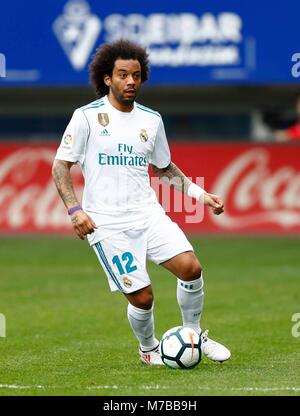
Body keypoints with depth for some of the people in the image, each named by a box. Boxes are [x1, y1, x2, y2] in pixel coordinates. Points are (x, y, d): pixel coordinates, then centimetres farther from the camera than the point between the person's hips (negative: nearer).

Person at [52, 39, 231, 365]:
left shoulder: (151, 120, 10)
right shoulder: (87, 116, -4)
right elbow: (61, 165, -2)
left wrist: (197, 192, 12)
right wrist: (74, 209, -15)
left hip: (148, 213, 4)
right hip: (106, 224, -4)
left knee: (190, 266, -15)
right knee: (142, 296, -9)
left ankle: (194, 335, 9)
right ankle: (148, 349, 22)